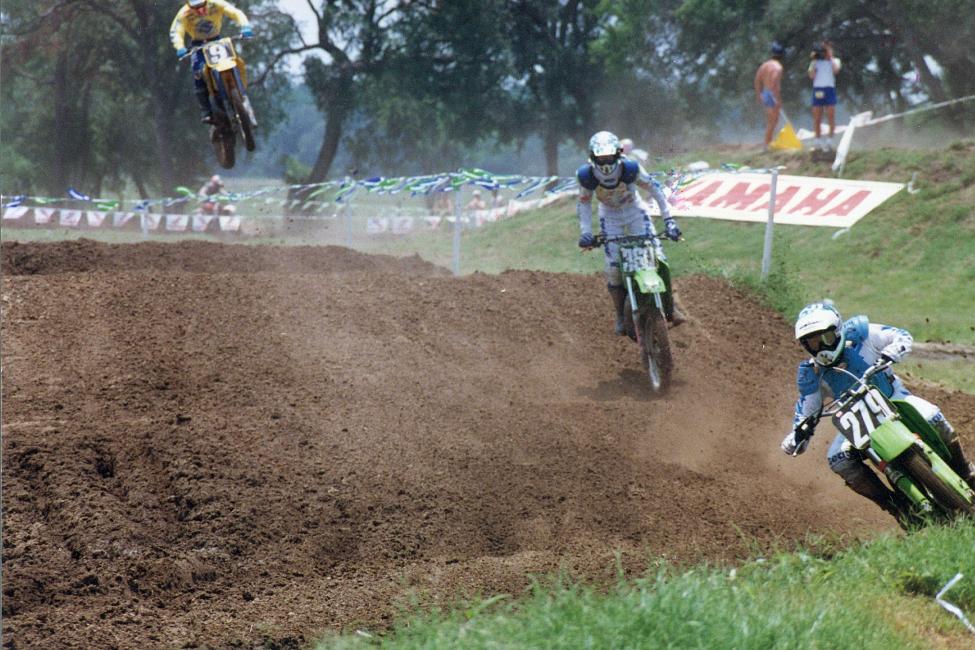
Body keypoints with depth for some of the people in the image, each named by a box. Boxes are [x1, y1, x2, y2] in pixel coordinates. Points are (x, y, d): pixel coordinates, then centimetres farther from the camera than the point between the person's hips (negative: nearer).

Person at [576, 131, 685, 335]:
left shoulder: (630, 168, -29)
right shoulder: (586, 176, -25)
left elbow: (654, 189, -18)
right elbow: (584, 203, -9)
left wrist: (669, 220, -20)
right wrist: (586, 232, -18)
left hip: (635, 210, -1)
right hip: (610, 216, 1)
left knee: (656, 257, -11)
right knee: (613, 265, -11)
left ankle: (670, 307, 4)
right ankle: (621, 315, 5)